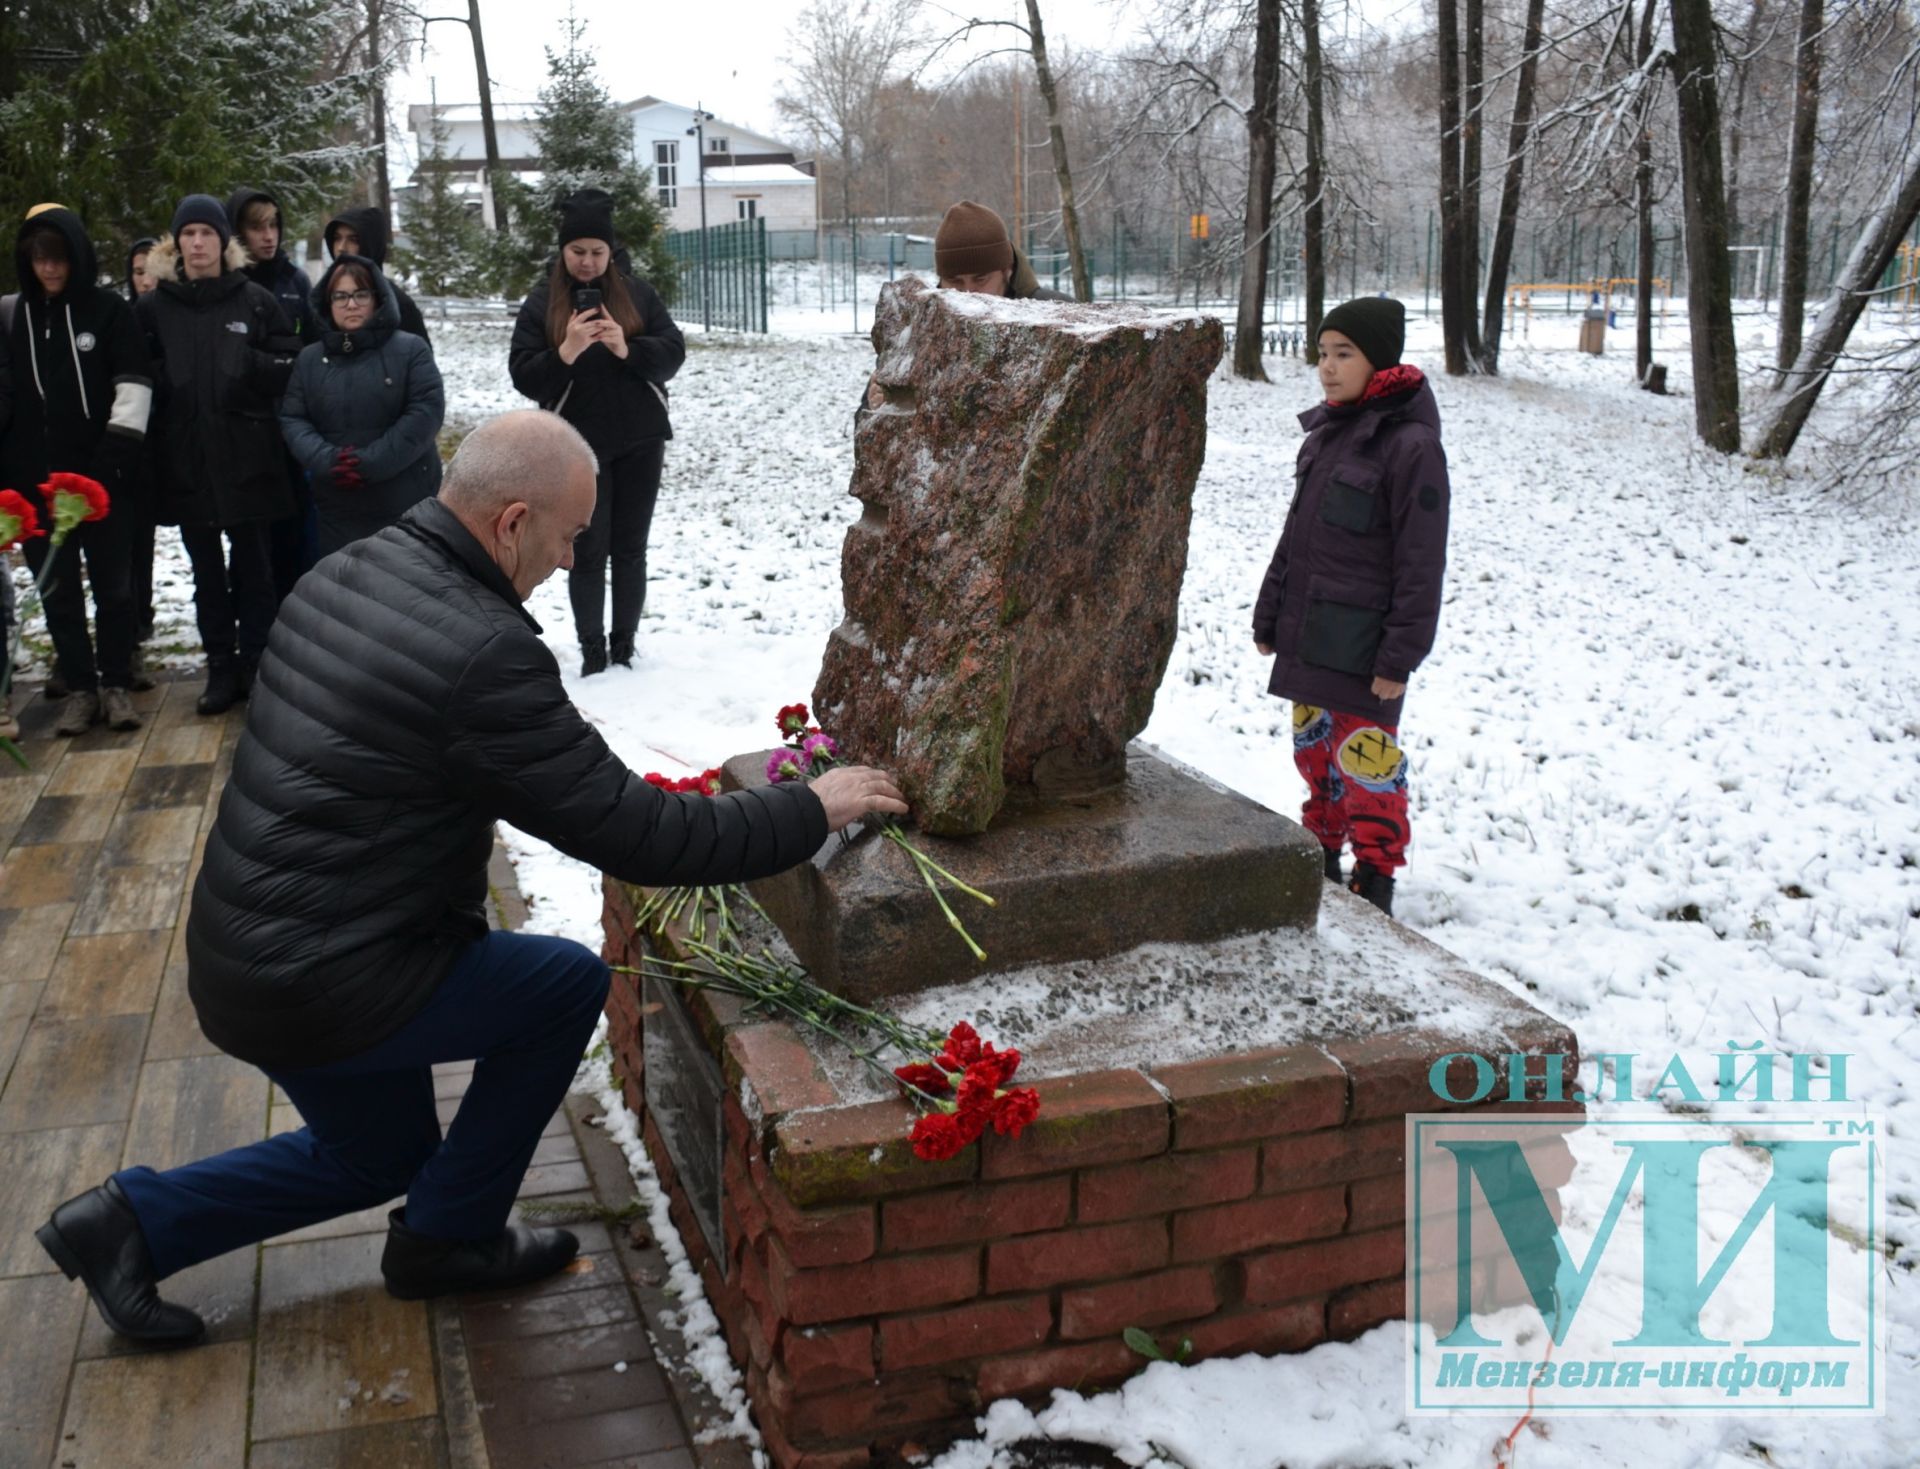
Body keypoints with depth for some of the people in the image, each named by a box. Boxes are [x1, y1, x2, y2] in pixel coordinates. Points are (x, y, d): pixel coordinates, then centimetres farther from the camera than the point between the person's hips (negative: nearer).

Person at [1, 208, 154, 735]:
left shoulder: (109, 309, -2)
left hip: (100, 475, -3)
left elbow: (134, 385, -6)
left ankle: (115, 683, 14)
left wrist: (115, 457, -14)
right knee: (57, 589, 6)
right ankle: (79, 687, 13)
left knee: (112, 583, 4)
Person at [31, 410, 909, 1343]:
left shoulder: (337, 576, 2)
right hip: (317, 991, -9)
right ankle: (447, 1239, 16)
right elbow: (635, 838, -22)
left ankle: (135, 1220, 26)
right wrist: (811, 811, -11)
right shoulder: (485, 652, -26)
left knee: (382, 1156, 27)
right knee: (569, 983, 6)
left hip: (236, 953, 9)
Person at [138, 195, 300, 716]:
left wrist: (246, 362, -15)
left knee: (252, 565, 6)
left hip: (248, 458, -2)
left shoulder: (256, 301, 1)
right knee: (207, 570, 10)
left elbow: (291, 367, -2)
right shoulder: (155, 307, 4)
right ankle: (220, 667, 19)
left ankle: (255, 663, 17)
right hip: (186, 460, 2)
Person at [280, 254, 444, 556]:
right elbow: (292, 419, 7)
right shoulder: (309, 358, 11)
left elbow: (427, 411, -10)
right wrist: (324, 459, -14)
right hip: (338, 508, 3)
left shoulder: (410, 349, -1)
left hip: (407, 503, -3)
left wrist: (373, 462, -17)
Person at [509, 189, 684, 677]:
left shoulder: (637, 294, 5)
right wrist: (566, 352, -24)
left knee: (630, 548, 6)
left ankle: (624, 646, 15)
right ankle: (591, 651, 9)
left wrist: (627, 348, -21)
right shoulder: (540, 304, 0)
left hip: (639, 443, 2)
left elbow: (673, 353, -3)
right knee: (588, 552, 0)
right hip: (579, 447, -1)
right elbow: (524, 378, -6)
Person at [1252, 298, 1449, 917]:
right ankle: (1322, 854, 33)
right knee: (1314, 750, 17)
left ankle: (1376, 879, 12)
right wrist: (1269, 615, 18)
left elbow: (1421, 564, -15)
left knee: (1365, 759, -1)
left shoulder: (1411, 445, -14)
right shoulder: (1326, 431, 11)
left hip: (1362, 645, -8)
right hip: (1307, 635, 8)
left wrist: (1400, 656, -16)